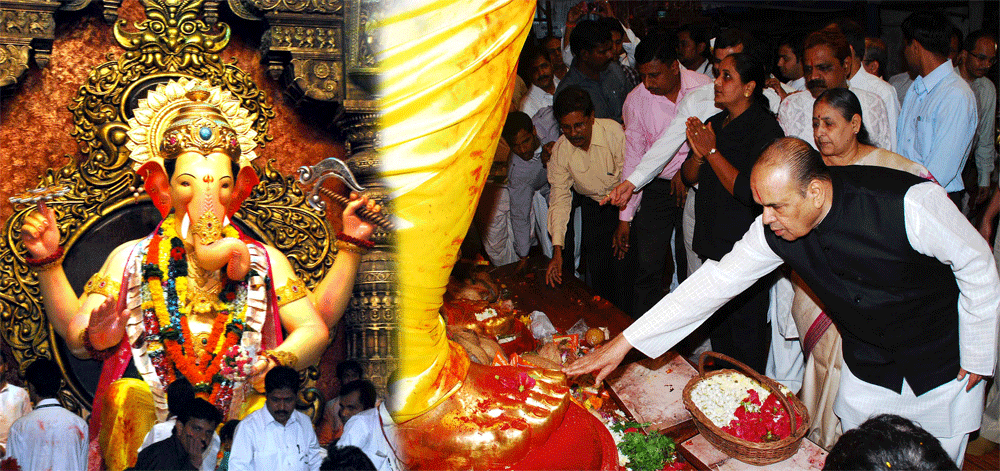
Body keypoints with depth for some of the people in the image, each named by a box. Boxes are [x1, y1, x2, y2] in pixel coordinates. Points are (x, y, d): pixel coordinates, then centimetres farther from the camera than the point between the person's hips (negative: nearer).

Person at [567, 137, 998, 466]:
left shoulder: (907, 203, -33)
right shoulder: (776, 231, -20)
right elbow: (715, 282, -14)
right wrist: (624, 342, -18)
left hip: (941, 367, -3)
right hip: (866, 366, 4)